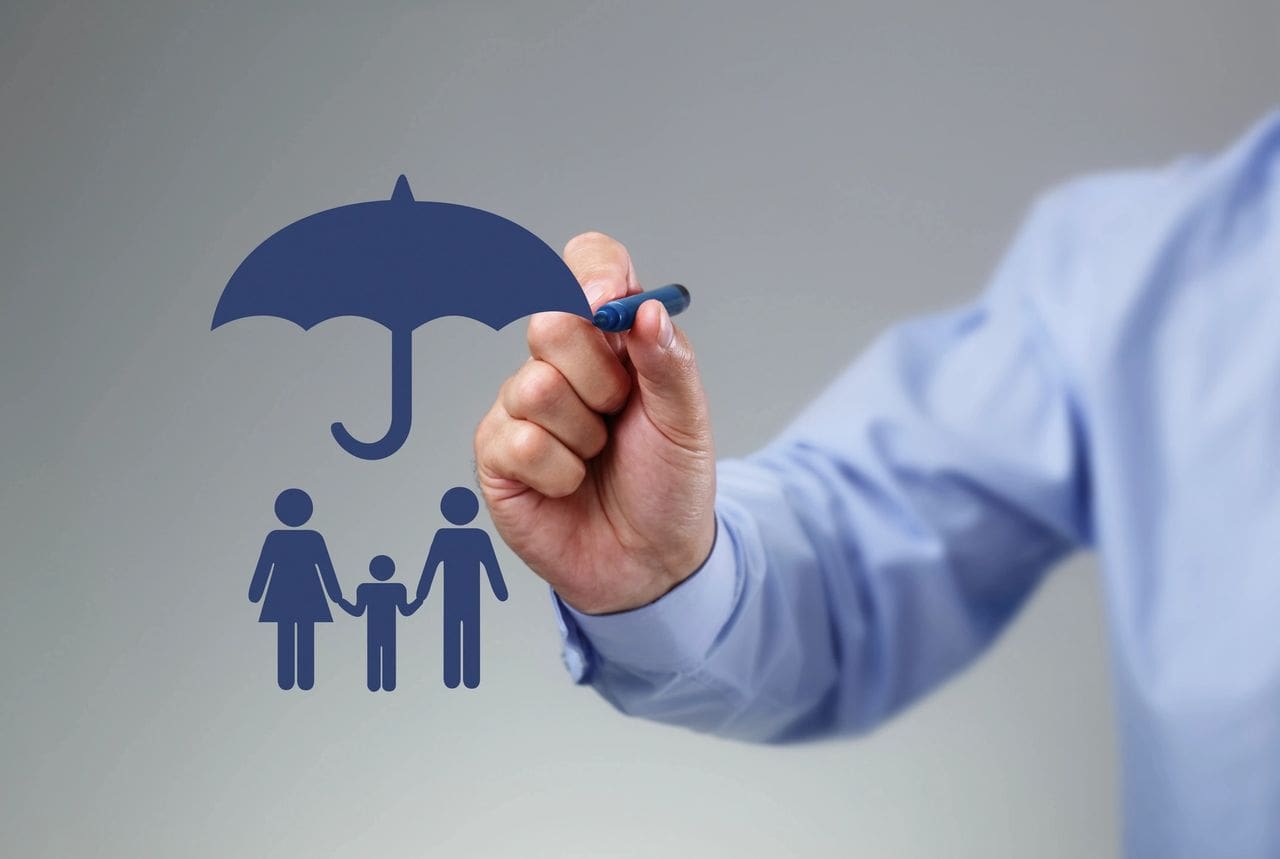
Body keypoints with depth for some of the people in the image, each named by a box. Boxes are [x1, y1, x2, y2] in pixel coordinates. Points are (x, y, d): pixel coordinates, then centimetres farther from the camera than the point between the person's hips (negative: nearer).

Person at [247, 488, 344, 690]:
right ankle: (306, 681, 2)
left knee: (285, 639, 5)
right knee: (306, 640, 3)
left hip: (282, 593, 1)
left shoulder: (274, 538, -6)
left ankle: (286, 681, 4)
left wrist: (254, 593, 6)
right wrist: (336, 595, 4)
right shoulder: (314, 538, -6)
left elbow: (263, 567, -2)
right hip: (308, 594, 0)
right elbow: (326, 568, -3)